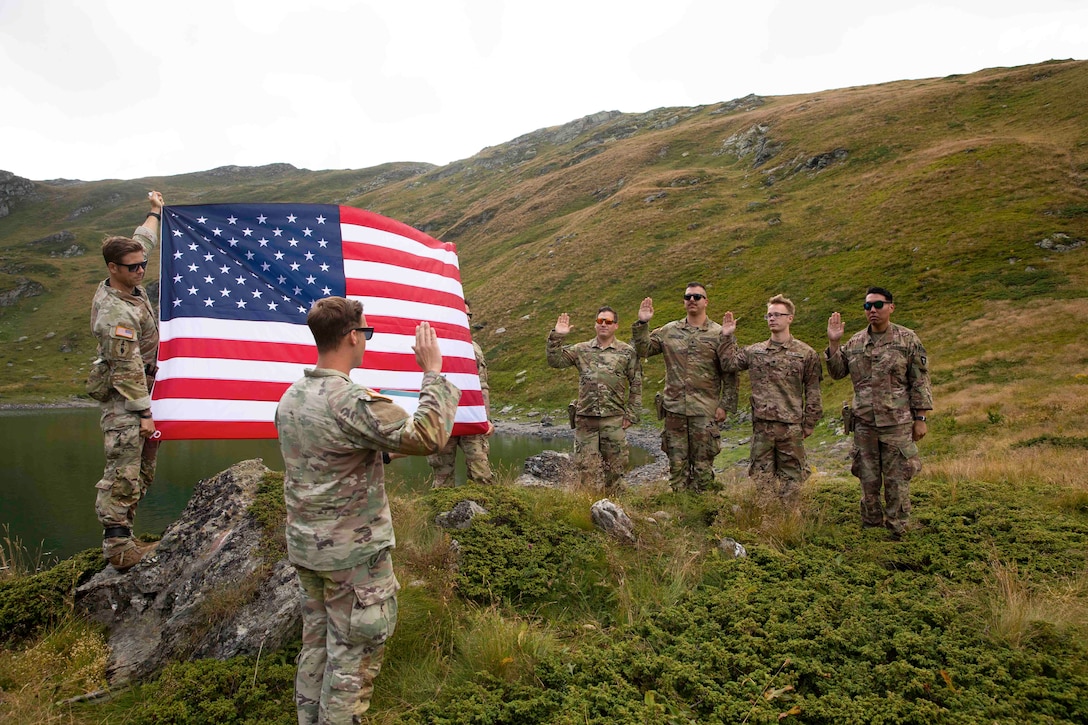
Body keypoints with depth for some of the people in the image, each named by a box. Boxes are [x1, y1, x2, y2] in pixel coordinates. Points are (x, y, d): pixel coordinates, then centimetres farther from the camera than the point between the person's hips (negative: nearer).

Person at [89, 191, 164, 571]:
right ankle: (118, 546, -2)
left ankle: (121, 534, 22)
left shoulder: (132, 286, 4)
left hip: (144, 390, 10)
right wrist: (144, 412, -21)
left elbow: (142, 241, 24)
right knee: (123, 473, -8)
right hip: (124, 400, -10)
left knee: (142, 470, 14)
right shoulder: (115, 313, -23)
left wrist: (155, 213, 38)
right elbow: (127, 368, -23)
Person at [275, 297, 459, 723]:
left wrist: (381, 451, 14)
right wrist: (433, 372, -21)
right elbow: (428, 437, -30)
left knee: (316, 640, 21)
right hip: (354, 552, -8)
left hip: (305, 545, 8)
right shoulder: (353, 401, -24)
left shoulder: (291, 398, 4)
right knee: (353, 651, 7)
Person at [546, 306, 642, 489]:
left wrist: (631, 414, -2)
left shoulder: (627, 352, 3)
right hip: (585, 418, 2)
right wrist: (556, 337, -8)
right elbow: (555, 361, 4)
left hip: (614, 419, -1)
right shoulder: (581, 350, 10)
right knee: (586, 467, 5)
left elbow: (636, 385, 3)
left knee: (615, 467, 6)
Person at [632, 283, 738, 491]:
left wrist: (725, 405, -6)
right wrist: (642, 324, -2)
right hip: (674, 409, 3)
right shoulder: (669, 331, 9)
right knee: (677, 463, 8)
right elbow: (642, 349, 10)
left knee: (703, 465, 4)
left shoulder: (719, 334, 0)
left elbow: (729, 374, 0)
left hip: (705, 411, -2)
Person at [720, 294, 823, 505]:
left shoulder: (806, 354, 1)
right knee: (761, 474, 8)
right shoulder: (755, 351, 9)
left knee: (790, 475, 6)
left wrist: (809, 423, 0)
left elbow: (812, 391, 2)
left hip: (791, 426, -2)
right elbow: (730, 364, 4)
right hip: (761, 425, 3)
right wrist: (728, 338, 0)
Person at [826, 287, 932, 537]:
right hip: (864, 423, 4)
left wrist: (920, 418, -5)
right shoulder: (855, 342, 8)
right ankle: (870, 527, 26)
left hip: (897, 423, -3)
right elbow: (837, 372, 9)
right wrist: (833, 343, -3)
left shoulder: (908, 339, -2)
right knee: (868, 479, 12)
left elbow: (920, 382, -2)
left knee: (897, 480, 2)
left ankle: (897, 532, 15)